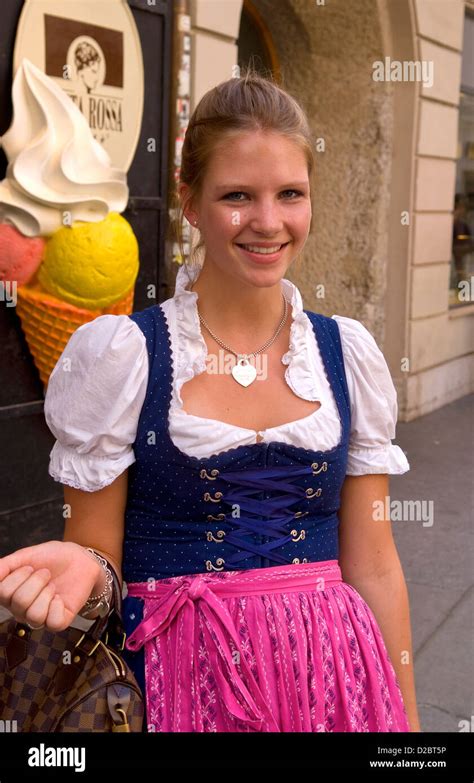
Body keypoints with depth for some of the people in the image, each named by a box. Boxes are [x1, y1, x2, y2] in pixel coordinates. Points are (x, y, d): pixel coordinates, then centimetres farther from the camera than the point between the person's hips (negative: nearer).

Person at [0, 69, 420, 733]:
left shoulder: (349, 354, 0)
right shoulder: (120, 353, -11)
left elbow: (372, 564, 5)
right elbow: (99, 550, -4)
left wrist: (406, 717, 8)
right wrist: (81, 571, -27)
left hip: (331, 677, 3)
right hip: (177, 680, -2)